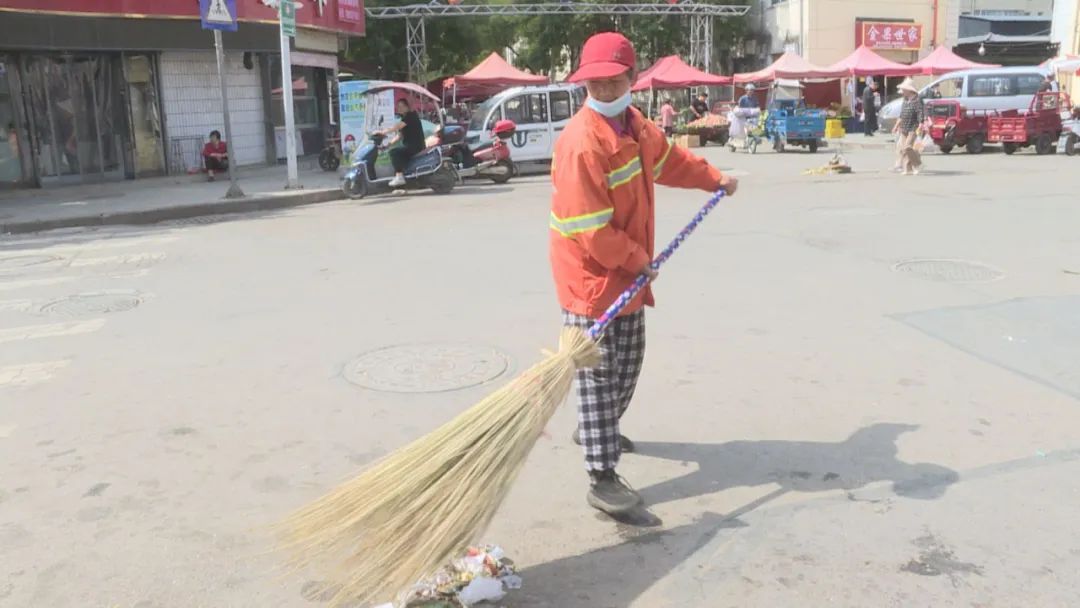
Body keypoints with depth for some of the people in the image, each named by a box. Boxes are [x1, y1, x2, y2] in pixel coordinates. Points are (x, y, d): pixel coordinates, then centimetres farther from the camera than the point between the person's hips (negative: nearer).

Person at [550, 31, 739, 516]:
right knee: (598, 374, -5)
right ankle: (602, 478, 2)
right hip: (590, 276, -9)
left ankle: (596, 431, 43)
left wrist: (713, 179, 35)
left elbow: (668, 160, 27)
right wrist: (637, 260, -16)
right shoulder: (581, 143, -25)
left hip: (628, 273, 9)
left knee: (629, 362, 21)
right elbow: (589, 230, -26)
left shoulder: (635, 125, 5)